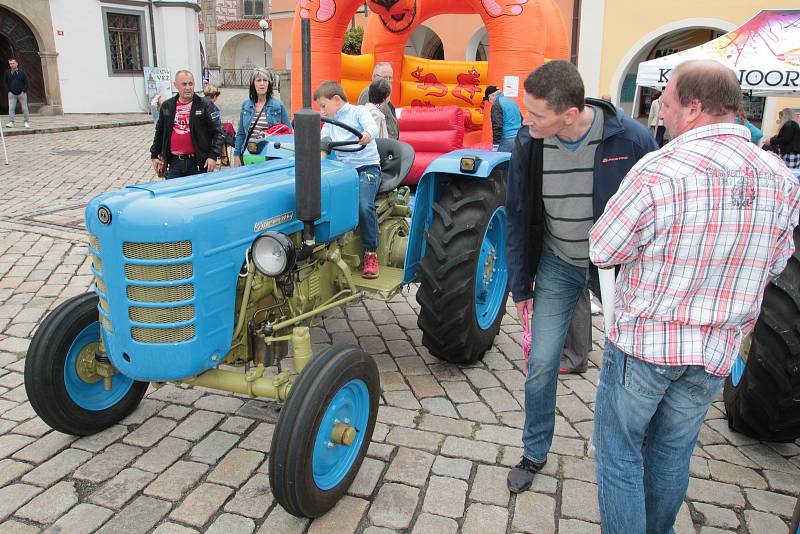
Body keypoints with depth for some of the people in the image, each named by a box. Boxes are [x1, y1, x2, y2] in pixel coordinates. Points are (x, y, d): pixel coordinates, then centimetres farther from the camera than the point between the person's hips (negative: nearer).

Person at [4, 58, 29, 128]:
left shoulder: (22, 72, 1)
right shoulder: (7, 73, 5)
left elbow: (26, 82, 4)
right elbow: (5, 82, 12)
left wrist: (24, 91, -5)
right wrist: (9, 90, 3)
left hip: (21, 93, -1)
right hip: (12, 93, 1)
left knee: (24, 108, 2)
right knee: (11, 108, -5)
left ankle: (27, 122, 11)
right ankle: (11, 123, -6)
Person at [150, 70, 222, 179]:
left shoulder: (205, 105, -2)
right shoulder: (167, 106, 10)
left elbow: (216, 132, -4)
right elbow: (159, 133, 20)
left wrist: (213, 156, -13)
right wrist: (155, 155, 18)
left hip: (198, 163, -3)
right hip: (174, 163, 3)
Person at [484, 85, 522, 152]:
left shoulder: (496, 105, -7)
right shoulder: (512, 102, 18)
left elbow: (497, 126, -15)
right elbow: (521, 121, 22)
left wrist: (496, 145, -15)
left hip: (507, 141, -8)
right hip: (519, 139, 8)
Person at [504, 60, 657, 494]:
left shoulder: (631, 140, -23)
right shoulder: (528, 142, -14)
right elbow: (517, 215, -3)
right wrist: (519, 283, 0)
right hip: (558, 265, 2)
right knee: (541, 363, 3)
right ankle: (534, 453, 24)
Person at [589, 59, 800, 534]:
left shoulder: (660, 171, -23)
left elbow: (602, 251, -14)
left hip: (644, 340, -5)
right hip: (718, 352, 6)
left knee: (619, 453, 12)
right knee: (673, 452, 24)